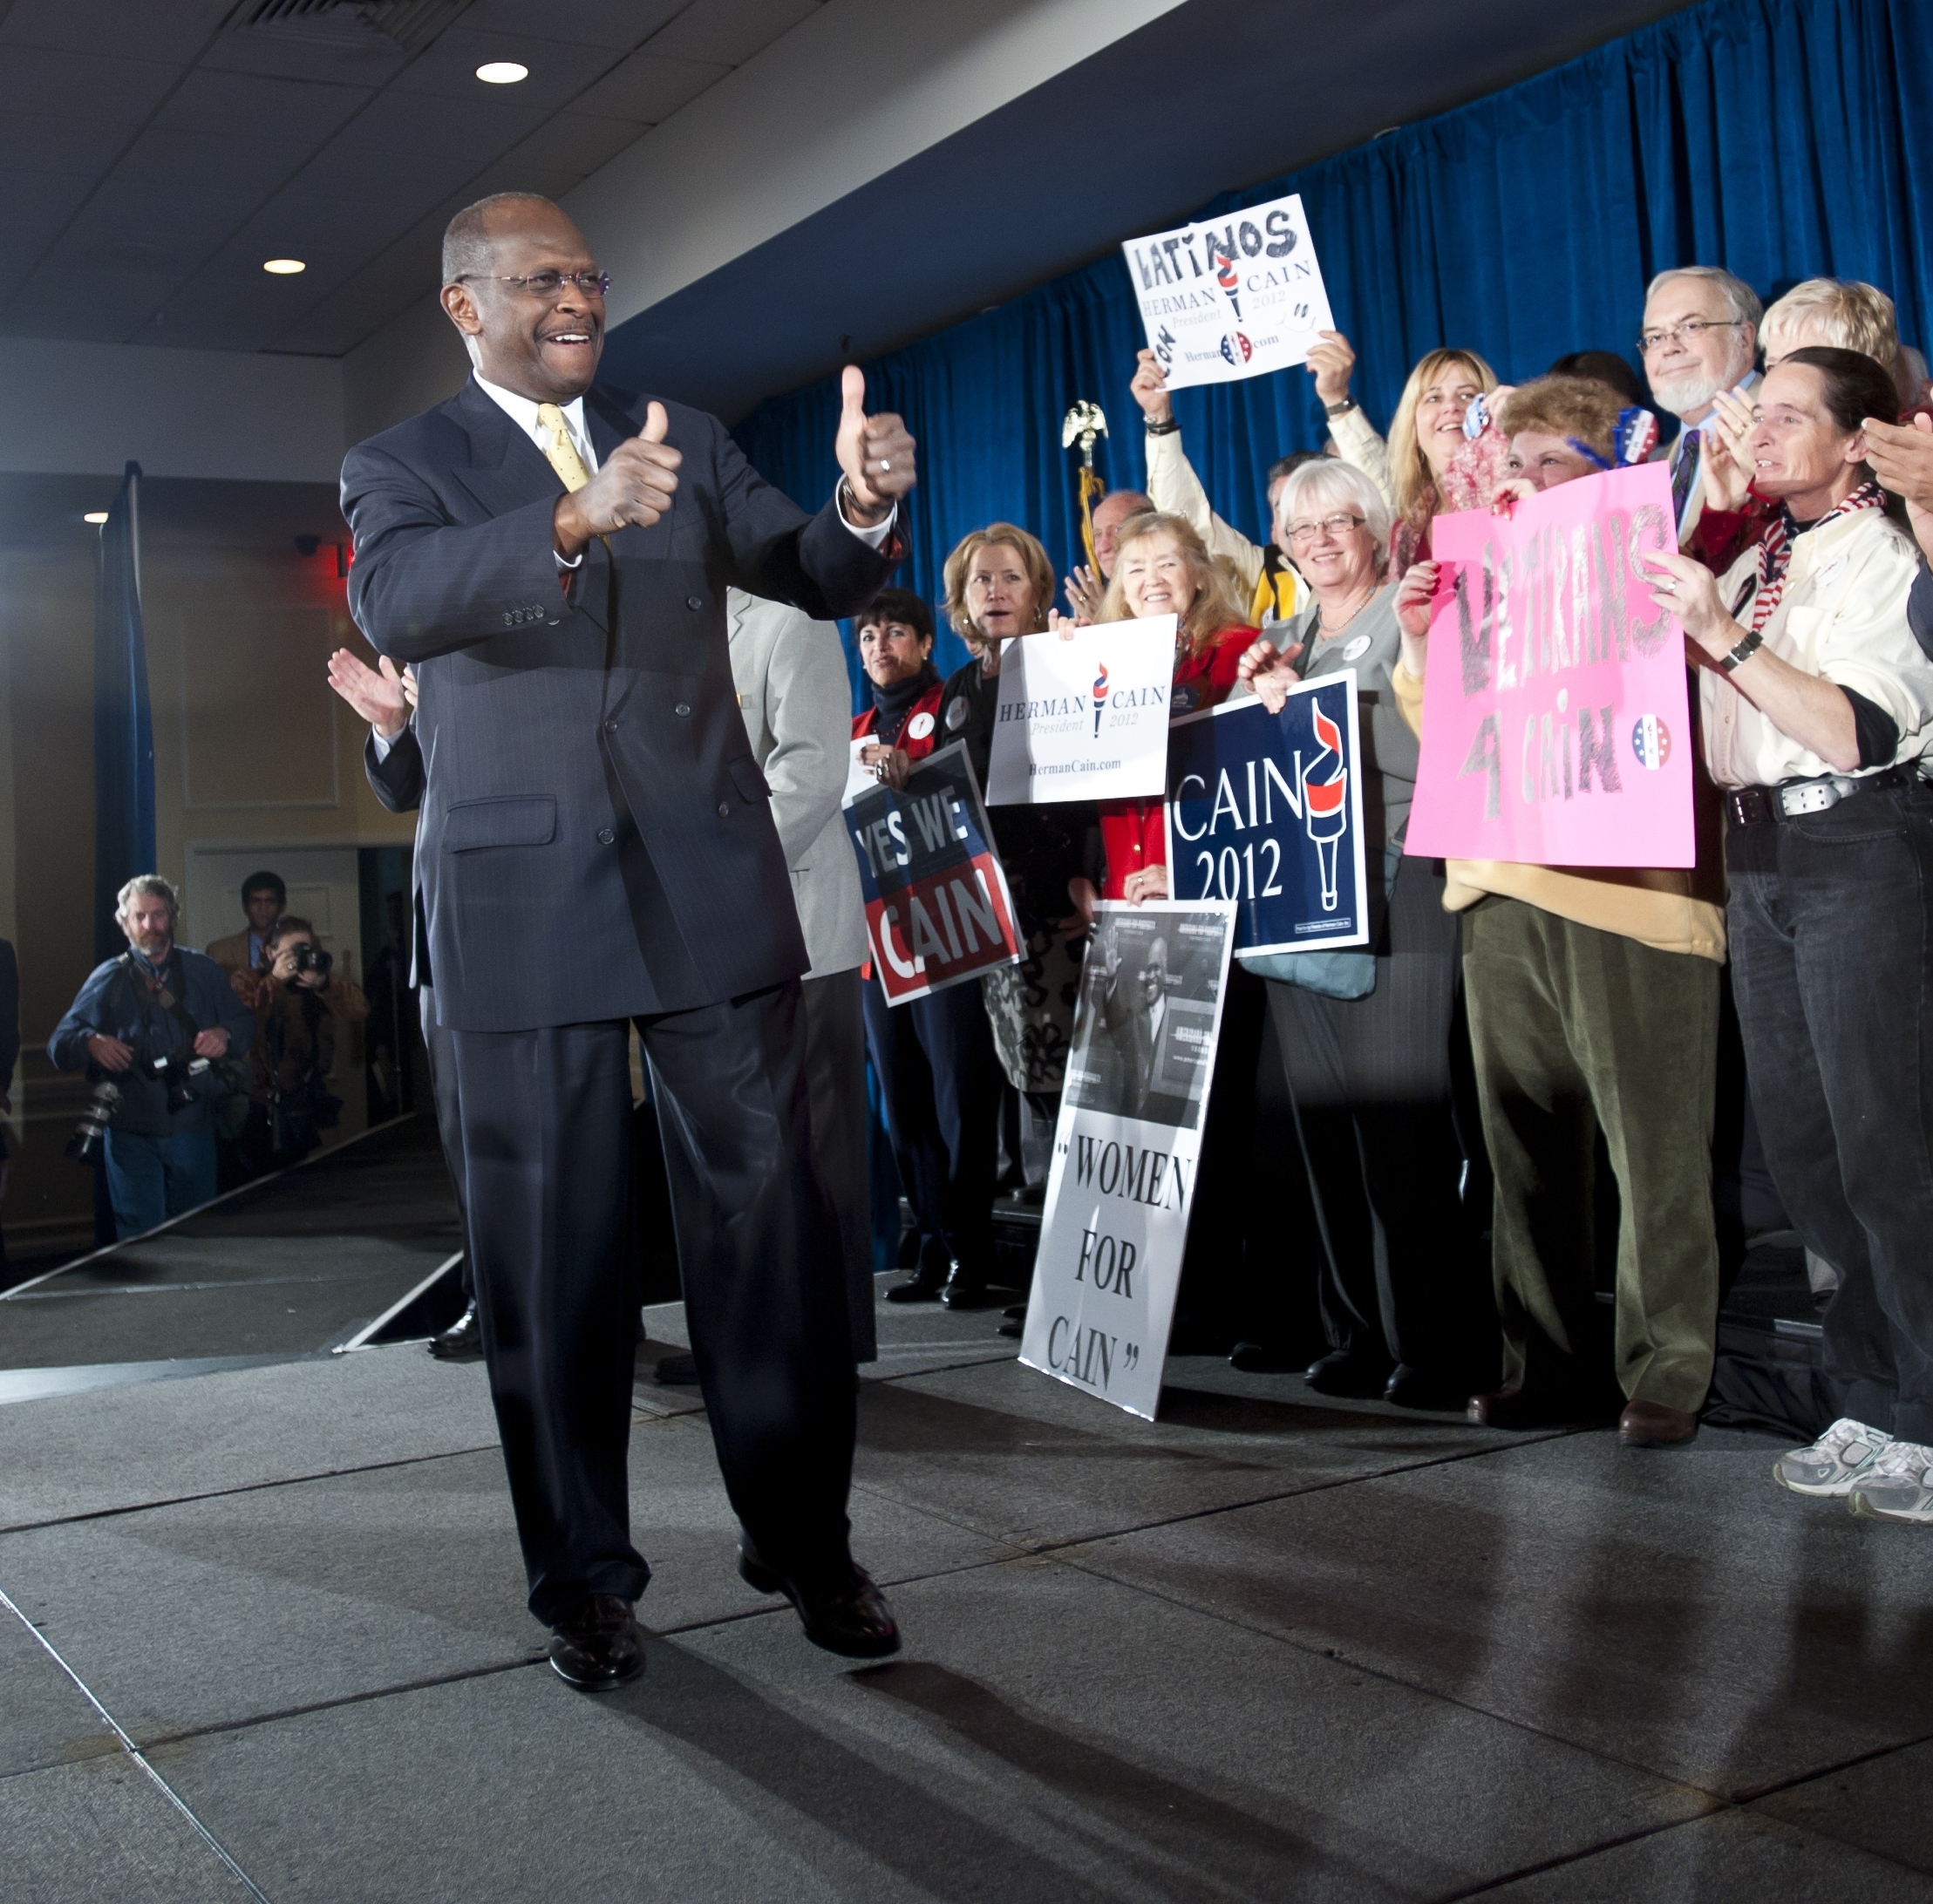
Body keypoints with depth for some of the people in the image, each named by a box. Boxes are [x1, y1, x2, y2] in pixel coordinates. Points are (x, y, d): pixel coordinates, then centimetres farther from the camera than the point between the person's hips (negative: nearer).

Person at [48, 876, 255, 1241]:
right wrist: (90, 1042, -25)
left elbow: (243, 1020, 15)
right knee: (140, 1237, -2)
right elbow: (59, 1044, -2)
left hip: (192, 1127, 2)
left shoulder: (204, 971, 8)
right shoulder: (108, 978, 2)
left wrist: (224, 1034, -9)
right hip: (131, 1132, -2)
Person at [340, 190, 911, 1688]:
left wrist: (865, 508, -15)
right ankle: (584, 1574, 19)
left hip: (713, 887, 2)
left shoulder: (684, 441, 14)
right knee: (553, 1249, 6)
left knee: (769, 1212, 3)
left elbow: (815, 577, 8)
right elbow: (395, 603, -17)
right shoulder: (400, 467, 4)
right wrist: (575, 521, -34)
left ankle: (804, 1538, 17)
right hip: (523, 905, -2)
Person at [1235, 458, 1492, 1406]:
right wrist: (1264, 694, 3)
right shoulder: (1287, 641, 21)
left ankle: (1437, 1342, -3)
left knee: (1402, 1115, -10)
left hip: (1396, 889, -6)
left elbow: (1429, 745, -10)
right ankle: (1357, 1330, 11)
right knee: (1325, 1116, 3)